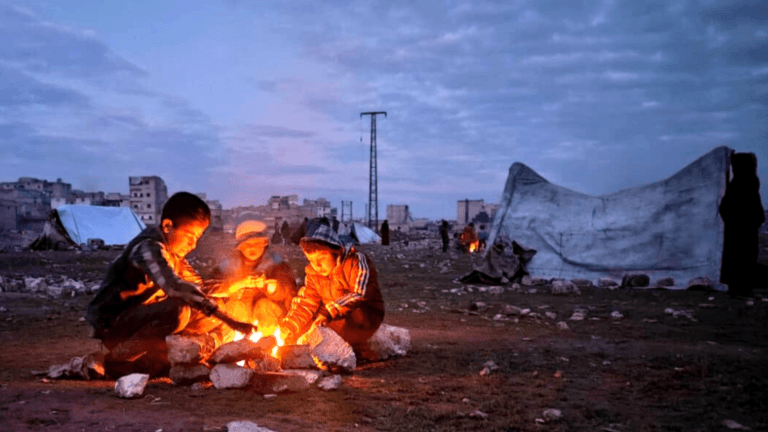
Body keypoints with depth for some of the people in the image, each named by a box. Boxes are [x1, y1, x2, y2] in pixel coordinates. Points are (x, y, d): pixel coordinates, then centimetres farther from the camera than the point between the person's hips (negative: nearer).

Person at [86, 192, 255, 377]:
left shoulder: (172, 251, 7)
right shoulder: (149, 248, -23)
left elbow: (198, 285, 14)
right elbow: (175, 286, -39)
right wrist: (229, 320, -44)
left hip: (134, 321, 9)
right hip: (110, 323, -9)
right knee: (178, 310, -30)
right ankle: (117, 359, -16)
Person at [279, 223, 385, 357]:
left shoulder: (357, 261, -16)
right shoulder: (313, 272, 3)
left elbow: (359, 295, -25)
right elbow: (306, 302, -1)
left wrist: (328, 313, -35)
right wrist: (289, 326, -18)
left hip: (367, 314, -7)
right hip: (333, 319, 7)